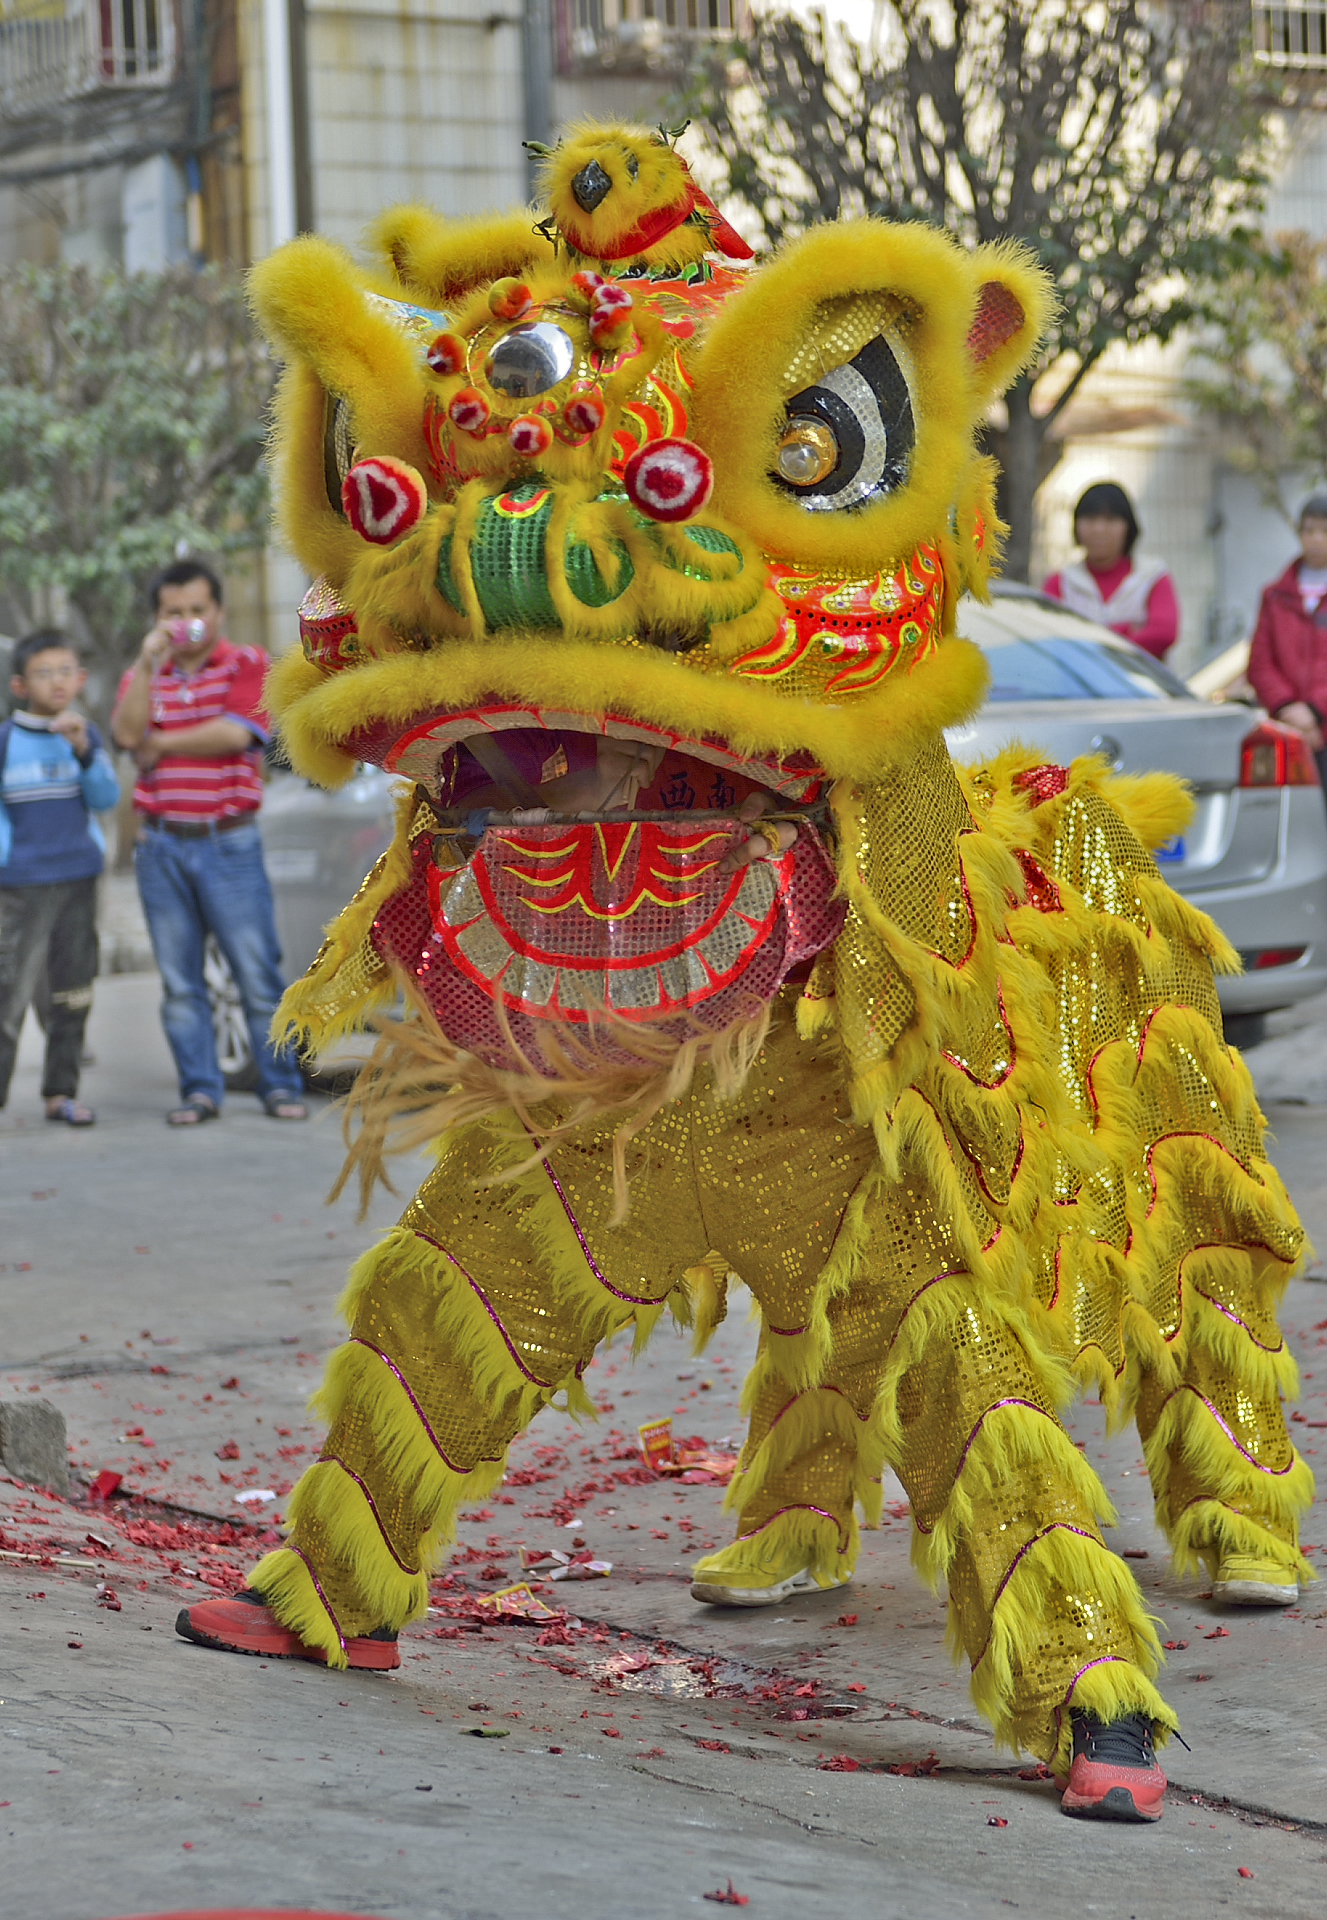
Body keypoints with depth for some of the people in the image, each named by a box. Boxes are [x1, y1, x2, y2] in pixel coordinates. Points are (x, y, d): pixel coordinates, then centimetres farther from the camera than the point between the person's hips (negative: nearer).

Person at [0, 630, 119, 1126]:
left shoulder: (86, 735, 6)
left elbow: (107, 798, -2)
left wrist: (83, 750, -14)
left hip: (79, 879, 4)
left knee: (73, 991, 7)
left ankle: (61, 1092, 15)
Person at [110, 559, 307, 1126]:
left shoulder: (248, 665, 3)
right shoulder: (143, 676, 13)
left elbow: (236, 733, -13)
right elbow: (128, 733, -6)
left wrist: (161, 745, -3)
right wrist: (148, 660, -12)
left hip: (229, 843, -3)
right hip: (162, 846, 3)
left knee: (258, 972, -3)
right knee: (179, 980, 4)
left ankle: (280, 1086, 5)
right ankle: (200, 1090, 10)